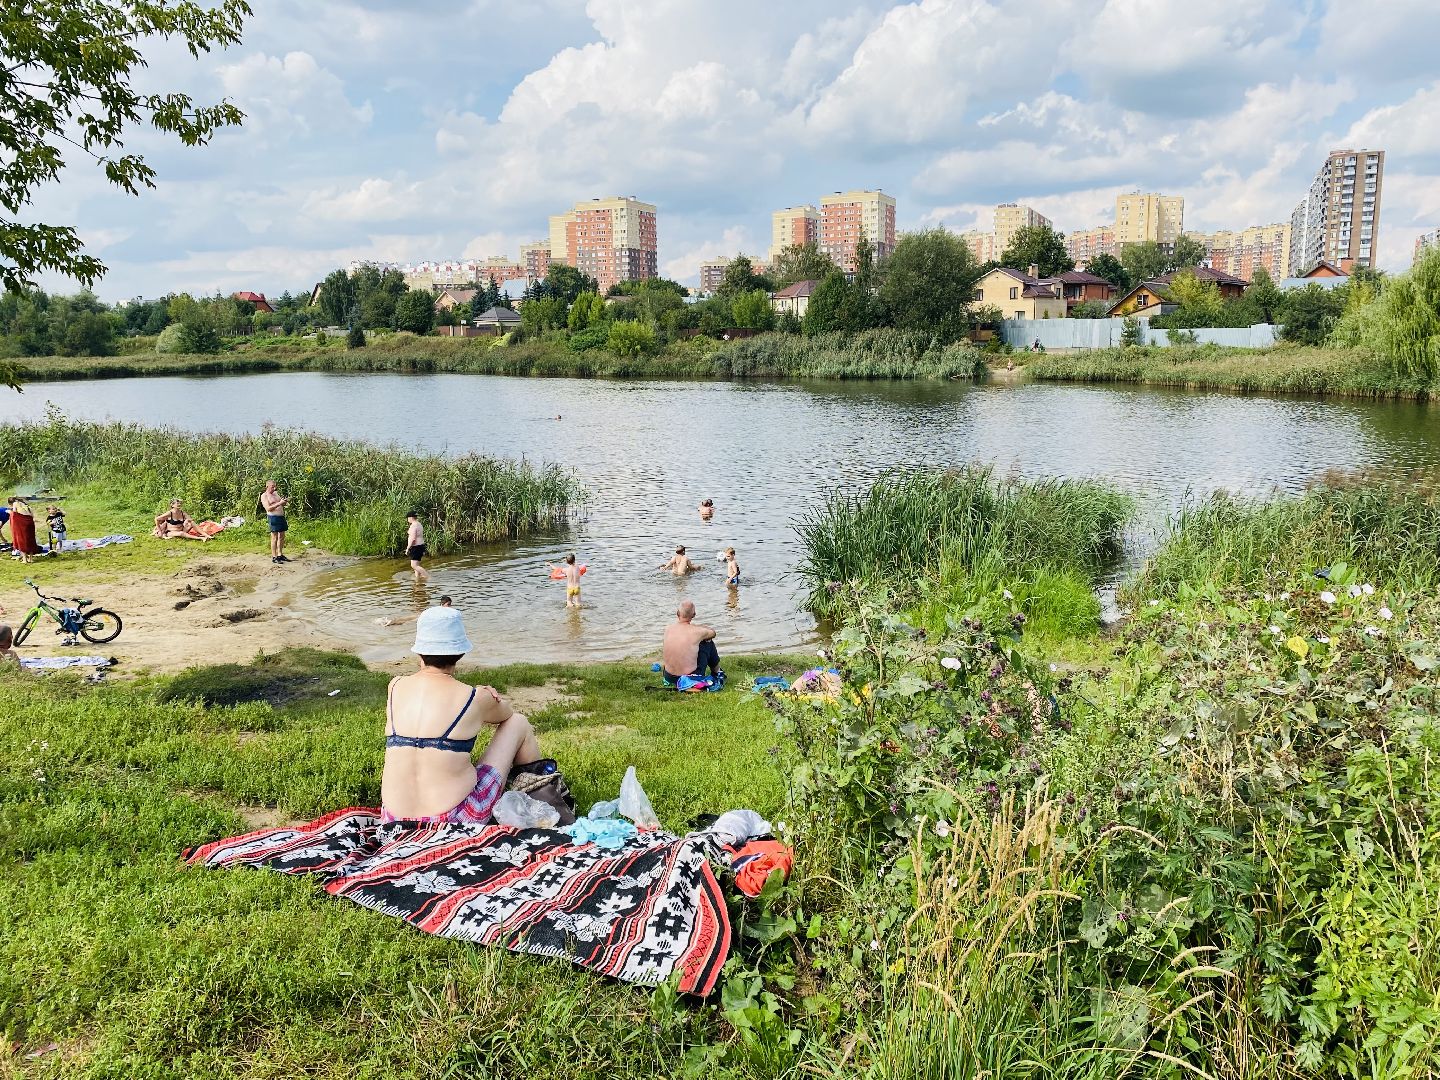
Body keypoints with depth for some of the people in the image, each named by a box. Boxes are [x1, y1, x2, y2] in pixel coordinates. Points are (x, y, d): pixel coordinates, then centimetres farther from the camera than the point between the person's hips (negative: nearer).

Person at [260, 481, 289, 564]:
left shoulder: (276, 493, 17)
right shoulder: (264, 496, -4)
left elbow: (281, 505, 24)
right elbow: (268, 508, -15)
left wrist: (285, 501, 1)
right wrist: (279, 503, -21)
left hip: (281, 516, 7)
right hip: (273, 517, -7)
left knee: (281, 536, 10)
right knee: (274, 537, -6)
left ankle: (280, 555, 17)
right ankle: (274, 557, -3)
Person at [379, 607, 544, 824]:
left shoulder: (395, 687, 0)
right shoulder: (475, 699, -9)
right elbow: (506, 715, 17)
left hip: (394, 822, 4)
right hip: (457, 820, -4)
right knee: (519, 723, 15)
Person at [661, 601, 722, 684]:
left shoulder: (668, 629, -6)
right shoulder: (696, 632, -16)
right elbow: (712, 633, 8)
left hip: (669, 678, 4)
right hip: (690, 679, -4)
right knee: (709, 643, 17)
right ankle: (717, 672, 38)